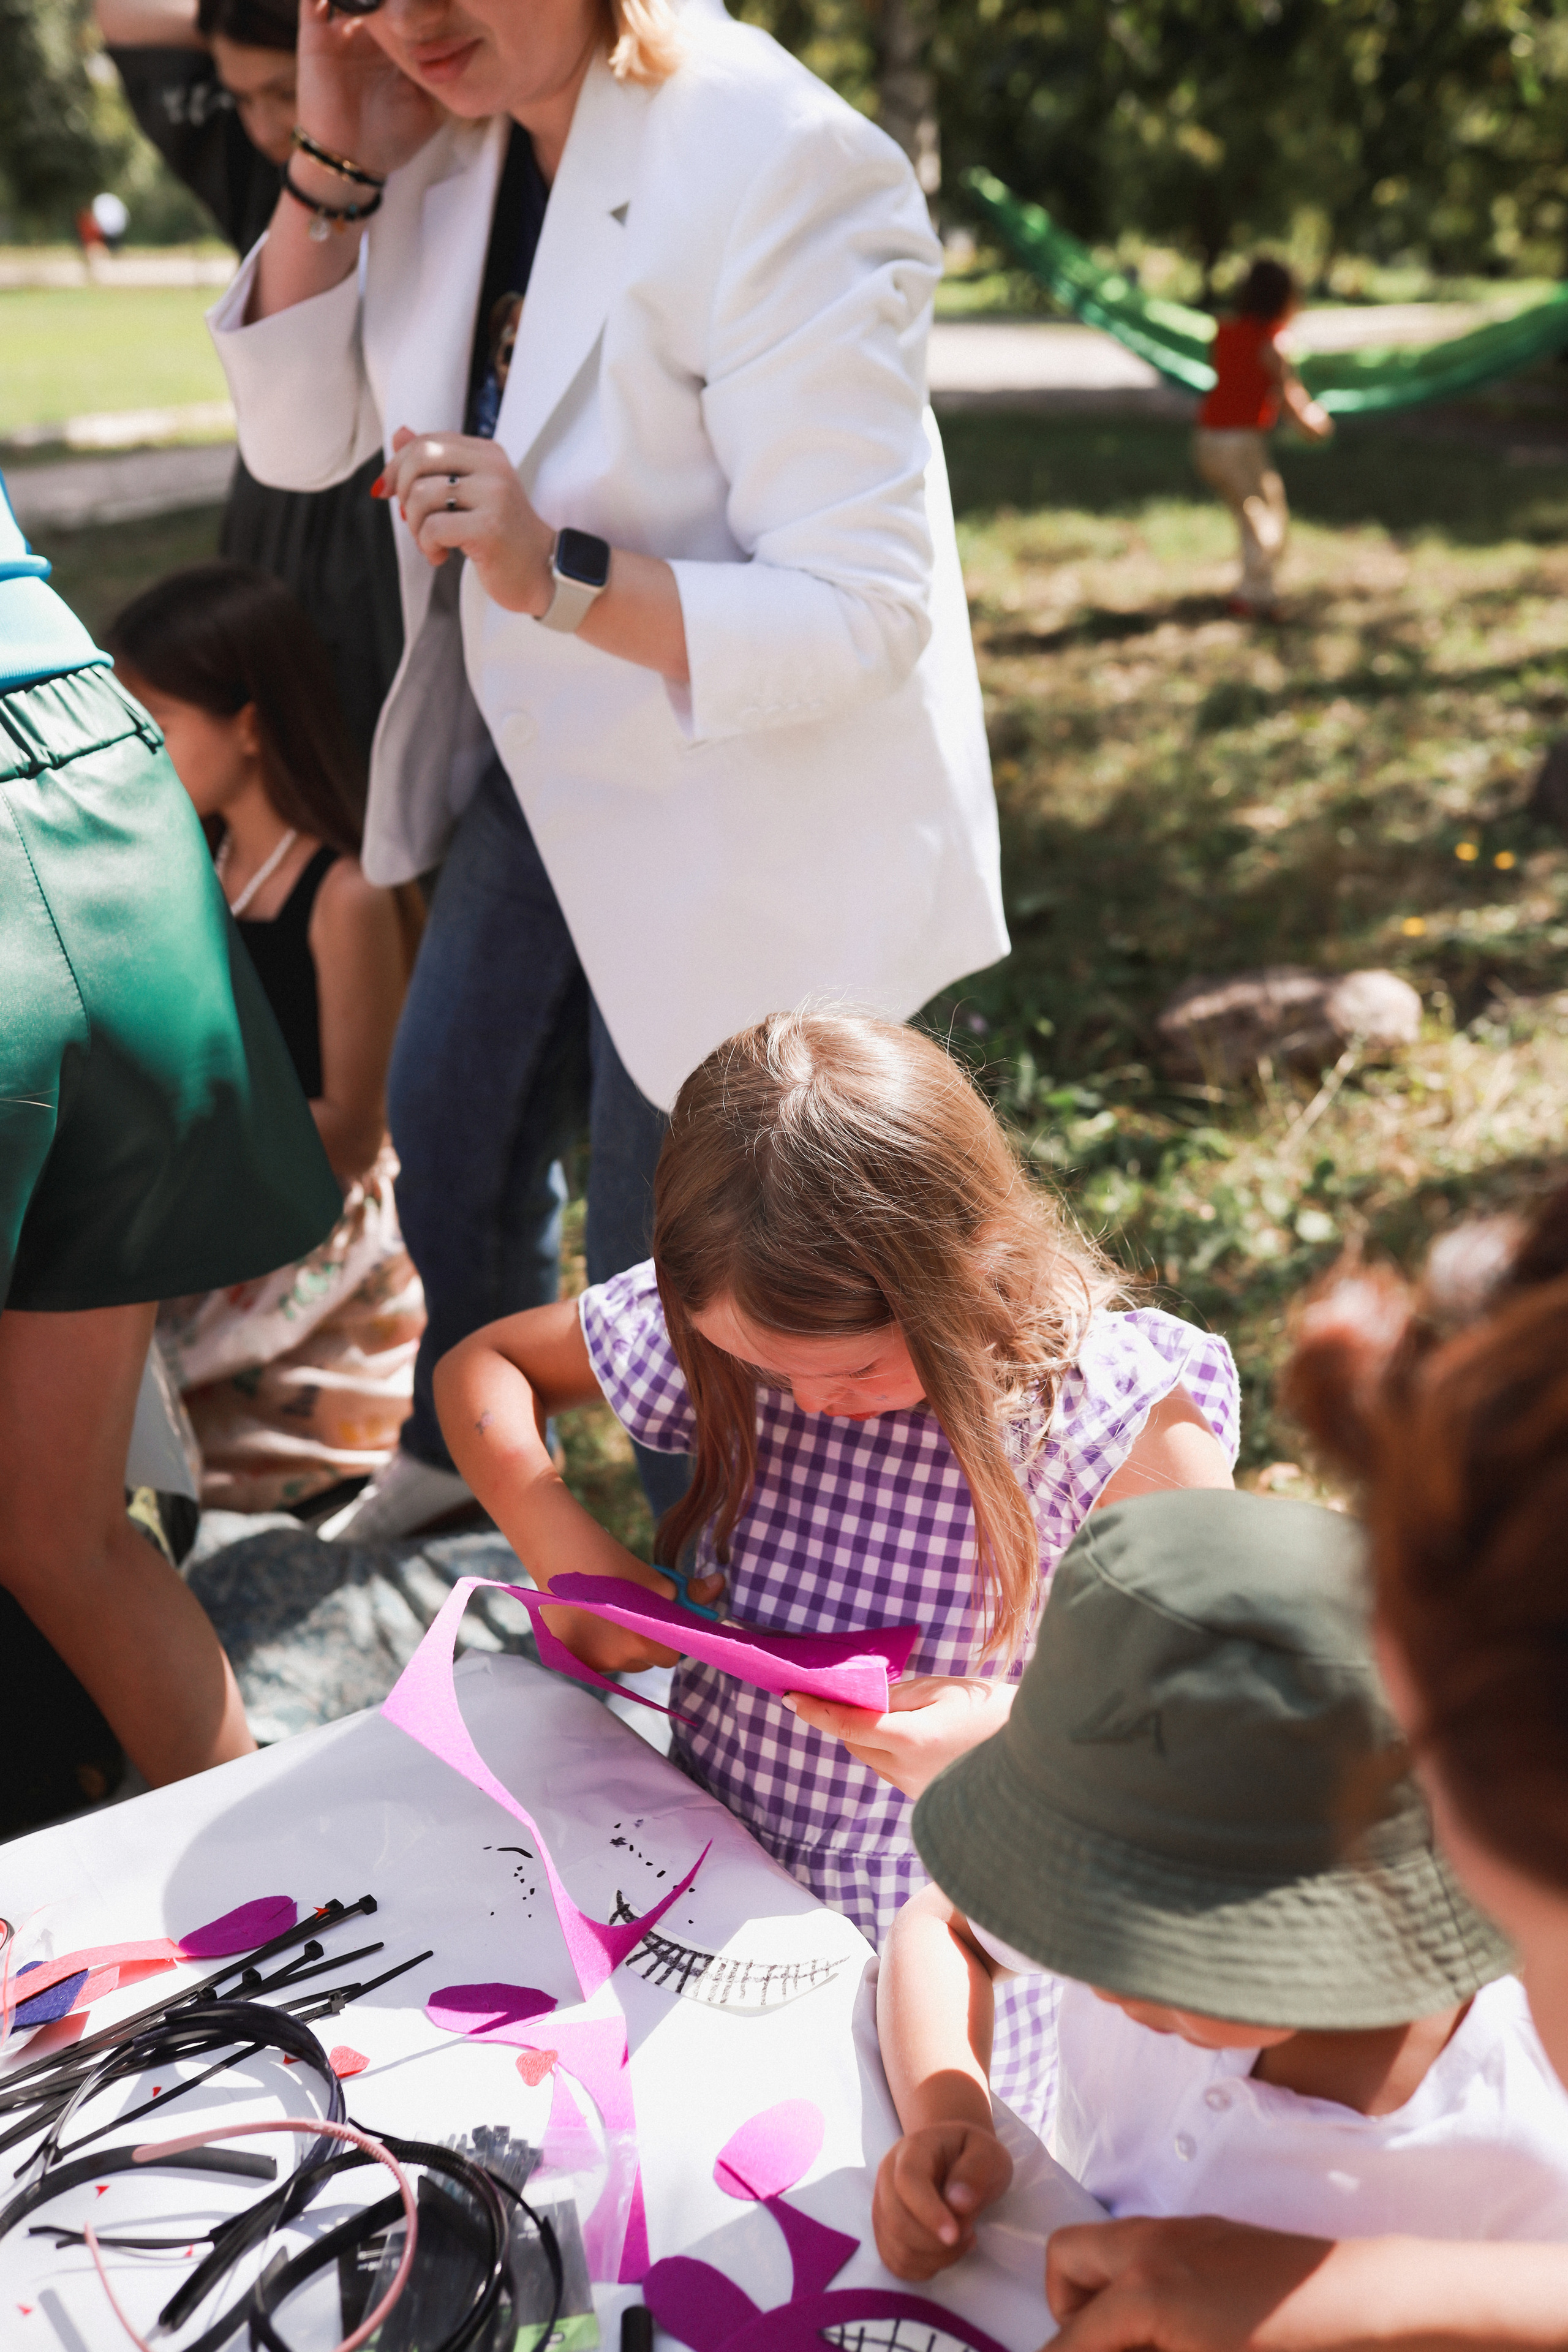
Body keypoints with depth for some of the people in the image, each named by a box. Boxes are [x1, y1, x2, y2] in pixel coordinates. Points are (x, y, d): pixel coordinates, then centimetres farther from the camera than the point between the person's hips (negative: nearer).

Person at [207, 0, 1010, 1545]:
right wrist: (330, 164, -11)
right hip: (539, 770, 8)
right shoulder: (448, 142, -3)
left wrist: (560, 577, -40)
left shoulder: (778, 171, -27)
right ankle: (465, 1441, 57)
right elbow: (298, 438, 2)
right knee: (447, 1131, 25)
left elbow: (863, 609, -27)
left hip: (739, 822, -7)